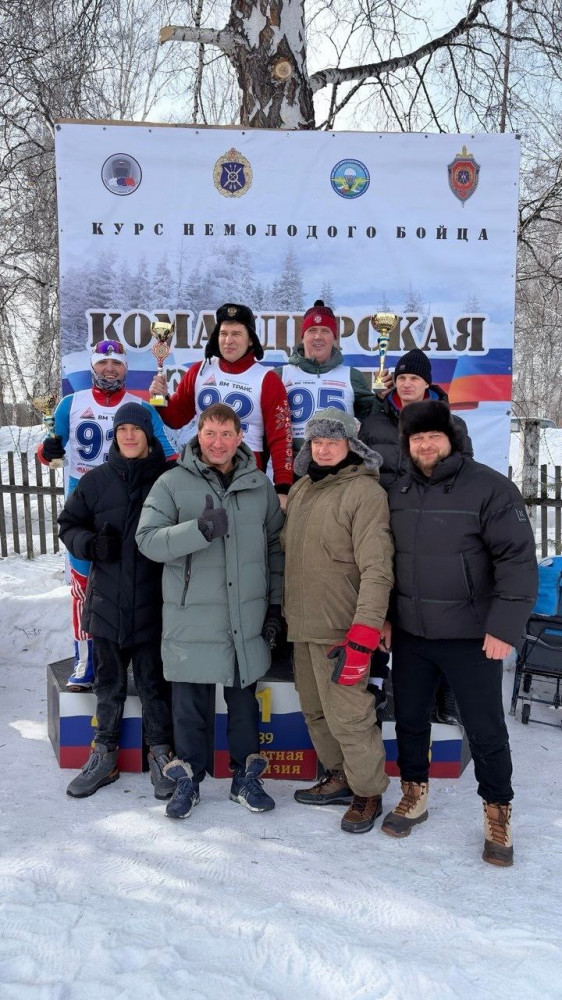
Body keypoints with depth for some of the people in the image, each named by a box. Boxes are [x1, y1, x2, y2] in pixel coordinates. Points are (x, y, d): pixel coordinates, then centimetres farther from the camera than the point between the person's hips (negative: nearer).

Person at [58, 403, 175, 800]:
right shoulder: (96, 480, 3)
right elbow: (69, 525, 10)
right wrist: (92, 543, -9)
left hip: (152, 603, -2)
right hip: (107, 601, 3)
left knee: (154, 683, 9)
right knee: (109, 684, 15)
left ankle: (161, 755, 25)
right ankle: (104, 755, 29)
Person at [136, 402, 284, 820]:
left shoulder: (260, 484, 5)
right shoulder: (173, 483, -5)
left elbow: (275, 545, 12)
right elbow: (148, 539, -13)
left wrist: (276, 600, 8)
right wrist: (201, 528, -28)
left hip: (247, 619, 2)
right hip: (191, 619, -2)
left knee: (245, 700, 14)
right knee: (190, 705, 9)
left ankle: (246, 777, 31)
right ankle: (188, 779, 28)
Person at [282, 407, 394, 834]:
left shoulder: (364, 491, -13)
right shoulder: (301, 489, 11)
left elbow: (377, 569, -19)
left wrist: (363, 636, -24)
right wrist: (284, 609, 18)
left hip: (340, 629, -8)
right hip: (302, 625, 8)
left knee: (347, 715, -3)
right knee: (316, 711, 17)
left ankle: (369, 794, 18)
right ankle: (339, 778, 36)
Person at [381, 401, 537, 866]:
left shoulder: (490, 488, -12)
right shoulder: (398, 493, 6)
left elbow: (518, 560, -15)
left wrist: (504, 627, -19)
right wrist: (384, 616, 11)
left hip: (472, 636, -5)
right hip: (409, 634, 5)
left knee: (486, 729, 7)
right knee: (410, 720, 16)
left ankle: (498, 812, 28)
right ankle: (415, 794, 37)